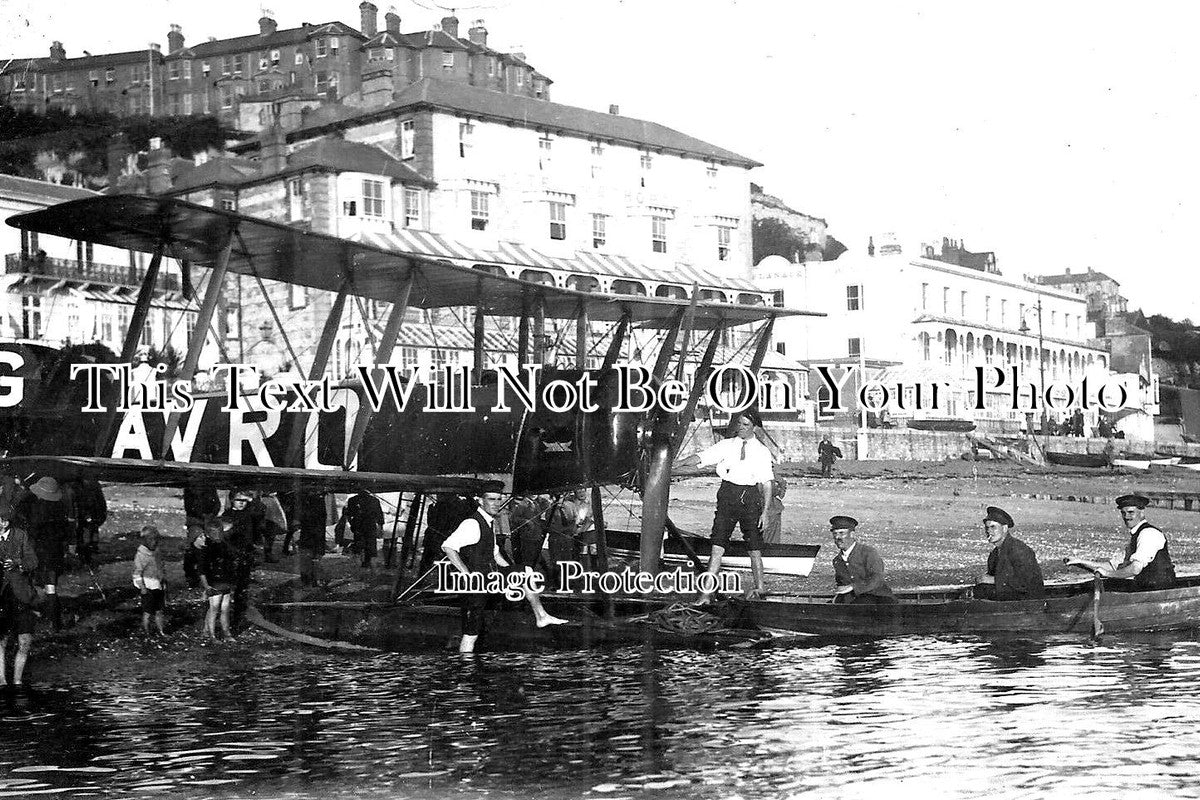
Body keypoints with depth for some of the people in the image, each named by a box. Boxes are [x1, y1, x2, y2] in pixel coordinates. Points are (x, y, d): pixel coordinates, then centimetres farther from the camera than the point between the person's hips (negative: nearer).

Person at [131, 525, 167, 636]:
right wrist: (142, 587, -17)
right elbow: (137, 573, -14)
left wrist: (164, 580, 18)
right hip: (148, 587, -7)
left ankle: (160, 630, 22)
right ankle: (146, 632, 10)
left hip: (159, 586, 7)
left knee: (159, 610, 13)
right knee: (147, 612, -1)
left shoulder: (157, 554, 10)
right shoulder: (140, 555, -13)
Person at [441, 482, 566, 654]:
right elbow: (448, 547, -29)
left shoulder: (490, 522, 10)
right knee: (471, 633, -6)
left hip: (492, 575, 9)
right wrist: (467, 574, -29)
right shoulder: (472, 524, -20)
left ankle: (541, 616, 20)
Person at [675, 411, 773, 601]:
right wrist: (678, 464, -15)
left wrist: (765, 511, -7)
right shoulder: (727, 446, 7)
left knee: (754, 547, 7)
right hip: (727, 495, 1)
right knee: (717, 544, -6)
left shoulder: (762, 452, 3)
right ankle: (707, 591, -7)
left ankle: (759, 587, 23)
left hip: (750, 496, -1)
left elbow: (766, 484, 0)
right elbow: (701, 457, 0)